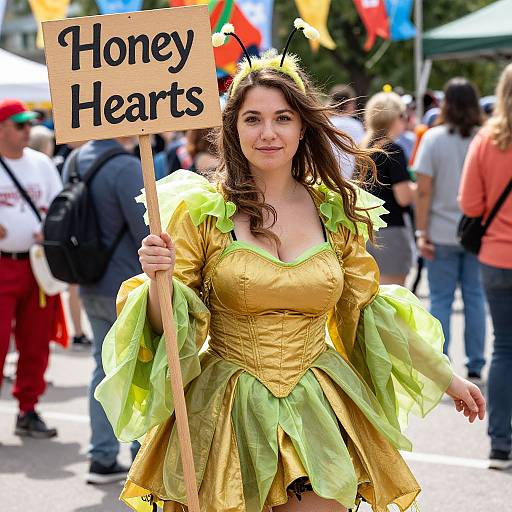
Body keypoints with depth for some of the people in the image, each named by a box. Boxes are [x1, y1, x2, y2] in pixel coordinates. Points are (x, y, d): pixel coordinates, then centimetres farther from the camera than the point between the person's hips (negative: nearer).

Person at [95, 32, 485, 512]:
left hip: (317, 416, 2)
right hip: (228, 414, -2)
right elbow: (167, 325, -2)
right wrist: (157, 279, -23)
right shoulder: (201, 210, -6)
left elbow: (368, 312, 14)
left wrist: (446, 377, 17)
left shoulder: (336, 212, 4)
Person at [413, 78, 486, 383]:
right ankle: (475, 367, 12)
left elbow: (424, 191, -8)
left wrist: (422, 232, -3)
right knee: (475, 298, 9)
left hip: (442, 233, -1)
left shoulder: (434, 138, -6)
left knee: (440, 301, 5)